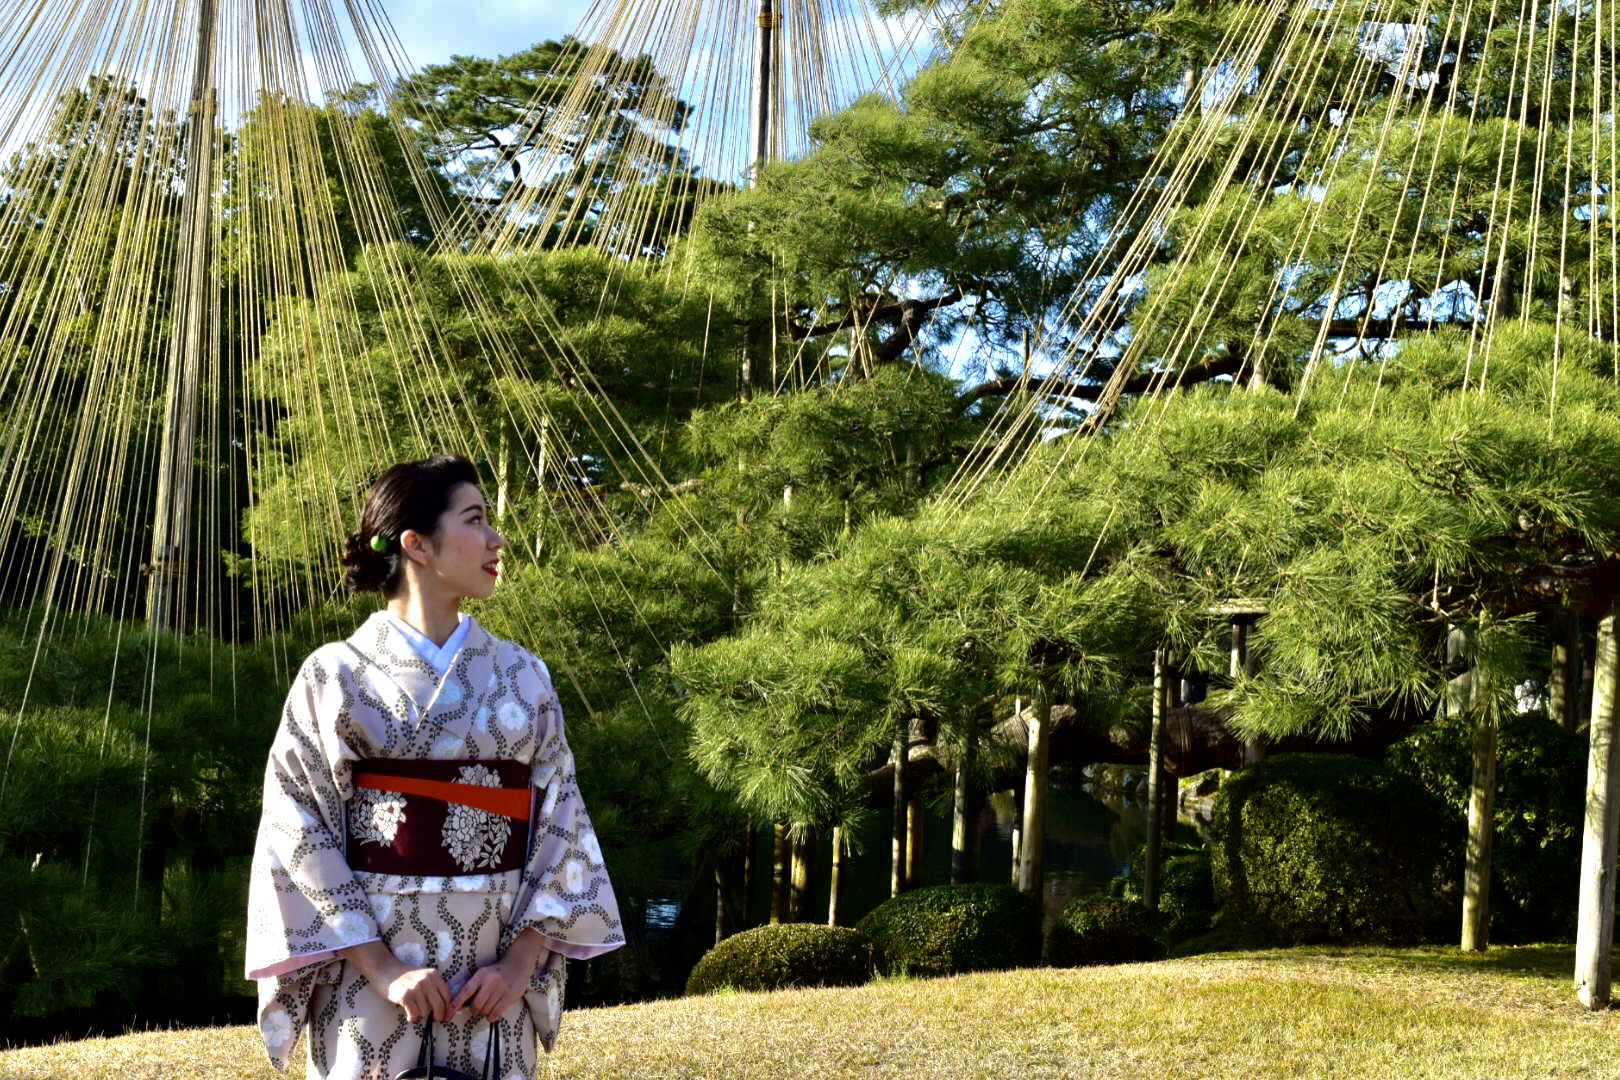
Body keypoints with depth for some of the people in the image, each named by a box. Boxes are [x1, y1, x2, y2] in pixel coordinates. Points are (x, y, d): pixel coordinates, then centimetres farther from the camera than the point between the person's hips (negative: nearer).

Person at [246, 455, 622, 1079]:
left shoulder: (522, 678, 6)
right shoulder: (335, 676, -2)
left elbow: (559, 825, 4)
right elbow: (300, 837, -6)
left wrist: (521, 960, -8)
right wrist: (383, 969, -13)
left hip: (493, 981, 3)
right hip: (369, 980, -2)